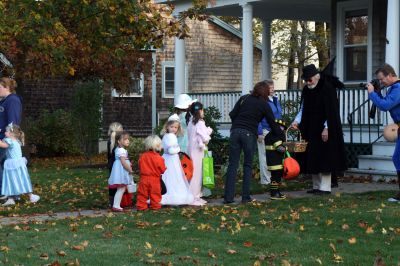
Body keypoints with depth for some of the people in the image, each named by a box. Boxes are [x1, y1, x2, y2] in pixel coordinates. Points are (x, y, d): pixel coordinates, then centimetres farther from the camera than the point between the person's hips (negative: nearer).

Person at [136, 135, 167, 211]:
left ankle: (141, 206, 7)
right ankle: (155, 205, 14)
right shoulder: (159, 158, -13)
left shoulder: (142, 156, -3)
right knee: (155, 193, 9)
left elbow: (140, 167, 7)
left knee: (142, 193, 8)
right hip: (155, 179, -2)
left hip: (144, 179, 2)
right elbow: (163, 170, -8)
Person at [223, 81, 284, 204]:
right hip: (249, 134, -2)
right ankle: (245, 196, 6)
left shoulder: (244, 98, 13)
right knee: (248, 165, 9)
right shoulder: (264, 105, 6)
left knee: (233, 165, 2)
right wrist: (282, 137, 20)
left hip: (235, 131, 2)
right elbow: (273, 124, 9)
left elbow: (232, 114, 8)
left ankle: (228, 197, -1)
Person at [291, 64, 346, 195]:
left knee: (324, 158, -7)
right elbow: (303, 109, 14)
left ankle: (325, 187, -5)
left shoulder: (327, 88, -11)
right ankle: (316, 186, 15)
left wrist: (326, 128, -17)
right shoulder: (306, 91, 9)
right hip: (311, 131, 7)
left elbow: (331, 111, -13)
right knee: (312, 159, 7)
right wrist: (297, 121, -4)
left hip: (324, 131, -7)